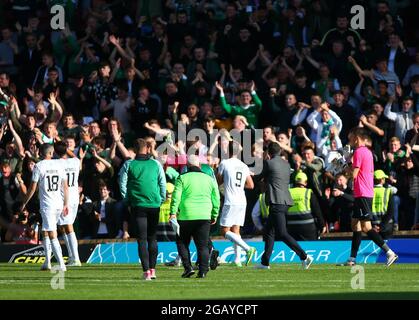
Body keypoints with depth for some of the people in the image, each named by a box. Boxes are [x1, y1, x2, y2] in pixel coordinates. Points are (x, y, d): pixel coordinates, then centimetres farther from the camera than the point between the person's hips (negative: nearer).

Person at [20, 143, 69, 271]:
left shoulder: (39, 166, -6)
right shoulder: (59, 165, 7)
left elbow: (32, 188, -6)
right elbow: (65, 186, 9)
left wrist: (24, 203, 6)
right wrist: (66, 204, 17)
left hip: (47, 204, -5)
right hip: (59, 203, 5)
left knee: (52, 235, -8)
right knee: (45, 232, 19)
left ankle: (61, 264, -17)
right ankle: (47, 262, 18)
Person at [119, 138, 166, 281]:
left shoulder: (128, 165, 0)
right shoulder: (156, 164, 4)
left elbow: (122, 184, 0)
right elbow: (163, 184, 6)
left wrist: (128, 201, 9)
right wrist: (161, 201, 15)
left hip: (138, 205, -2)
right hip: (154, 205, 2)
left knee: (142, 239, -1)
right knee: (152, 238, 13)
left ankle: (146, 270, -11)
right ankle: (152, 269, 10)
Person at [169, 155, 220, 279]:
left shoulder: (182, 179, 0)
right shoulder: (209, 179, 11)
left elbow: (176, 196, -8)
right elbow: (216, 199, 14)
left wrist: (173, 212, -9)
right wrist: (214, 215, 21)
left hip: (186, 217, -3)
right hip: (204, 216, 3)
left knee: (182, 243, 11)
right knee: (202, 245, 5)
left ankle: (188, 267, 0)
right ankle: (203, 271, -3)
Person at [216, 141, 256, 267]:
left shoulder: (224, 164, -7)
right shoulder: (244, 166, 9)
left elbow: (218, 182, 2)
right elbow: (251, 185, 14)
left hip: (230, 202, -6)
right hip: (242, 202, 6)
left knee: (225, 231, -4)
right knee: (236, 230, 13)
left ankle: (248, 248, -21)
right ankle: (238, 259, 5)